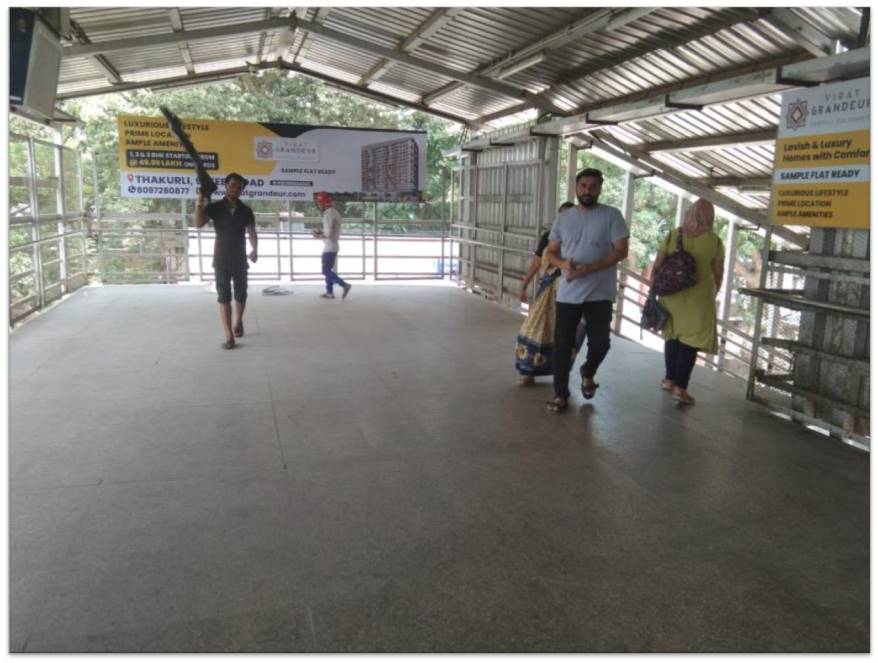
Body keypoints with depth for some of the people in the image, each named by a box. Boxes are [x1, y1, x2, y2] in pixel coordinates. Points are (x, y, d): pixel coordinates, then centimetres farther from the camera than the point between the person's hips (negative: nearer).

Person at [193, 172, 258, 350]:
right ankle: (229, 336, -9)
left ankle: (238, 321, 41)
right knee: (223, 297, -7)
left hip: (240, 258, 2)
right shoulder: (215, 207, -2)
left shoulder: (246, 211, 3)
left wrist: (254, 250, -22)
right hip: (221, 259, -2)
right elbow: (198, 223, -14)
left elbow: (252, 232, -4)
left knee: (241, 294, 14)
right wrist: (200, 201, -23)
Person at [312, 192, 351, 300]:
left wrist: (319, 236, -7)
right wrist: (321, 233, 12)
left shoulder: (328, 214, -17)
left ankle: (344, 285, -12)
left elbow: (328, 233, -24)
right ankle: (329, 292, 17)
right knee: (327, 270, 14)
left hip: (329, 247, -10)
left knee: (326, 271, -6)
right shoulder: (335, 213, 13)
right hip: (333, 246, 10)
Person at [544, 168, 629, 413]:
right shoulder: (563, 217, 7)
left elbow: (621, 251, -9)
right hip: (567, 294, 2)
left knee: (600, 343, 1)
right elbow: (551, 252, 10)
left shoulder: (612, 216, -3)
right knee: (562, 346, 4)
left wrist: (590, 268, -20)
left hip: (599, 294, -2)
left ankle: (588, 373, 34)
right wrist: (563, 264, -14)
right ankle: (561, 394, 16)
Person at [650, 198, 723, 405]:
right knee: (691, 340, 1)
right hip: (699, 298, -2)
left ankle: (670, 379, 27)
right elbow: (718, 274, 1)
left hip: (672, 295, 2)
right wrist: (712, 295, 15)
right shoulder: (714, 241, -4)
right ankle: (680, 387, -5)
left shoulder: (672, 235, -1)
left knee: (672, 336, 17)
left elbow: (656, 267, 0)